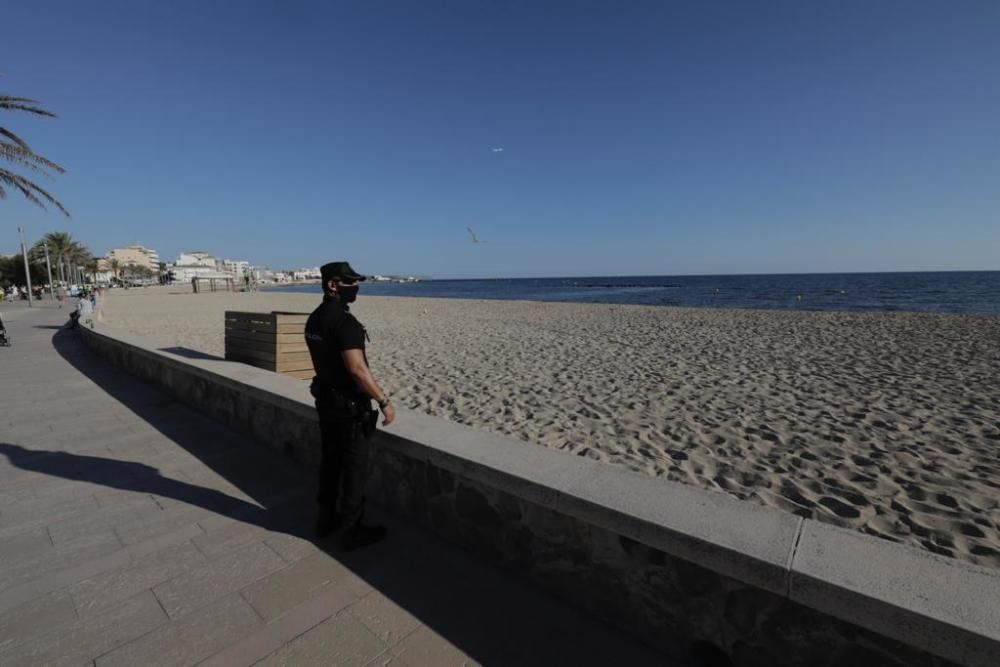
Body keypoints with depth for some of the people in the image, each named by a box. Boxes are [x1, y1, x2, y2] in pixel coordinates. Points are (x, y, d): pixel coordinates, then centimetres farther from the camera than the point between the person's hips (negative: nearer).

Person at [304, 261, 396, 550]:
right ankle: (351, 532, 17)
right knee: (355, 468, 4)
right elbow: (357, 368, -27)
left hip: (325, 399, 9)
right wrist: (384, 401, -21)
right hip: (350, 405, -9)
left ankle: (326, 521, 34)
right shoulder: (344, 322, -23)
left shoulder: (314, 319, 7)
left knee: (330, 462, 20)